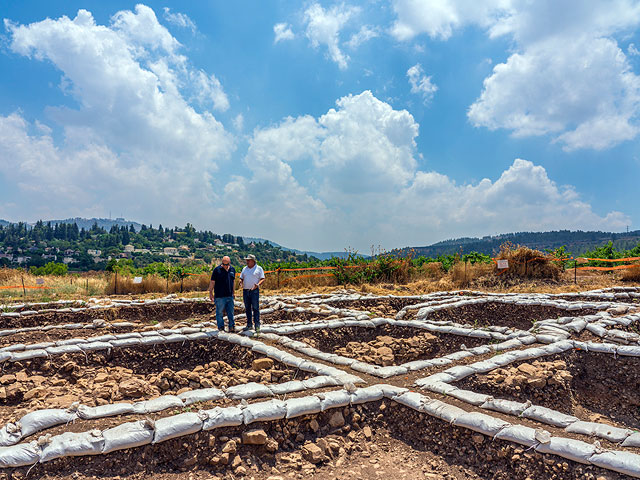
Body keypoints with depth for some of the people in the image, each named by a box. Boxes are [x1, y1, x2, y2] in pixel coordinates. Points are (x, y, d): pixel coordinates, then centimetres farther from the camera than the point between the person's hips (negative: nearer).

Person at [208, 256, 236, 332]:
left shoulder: (232, 269, 8)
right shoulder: (217, 270, -6)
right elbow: (212, 282, -3)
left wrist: (233, 292, 19)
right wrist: (210, 293, -3)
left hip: (230, 296, 4)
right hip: (220, 296, -4)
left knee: (230, 312, 8)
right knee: (220, 313, 3)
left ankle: (232, 327, 15)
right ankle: (221, 328, 11)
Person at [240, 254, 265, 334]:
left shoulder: (259, 268, 0)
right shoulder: (245, 269, 14)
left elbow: (262, 279, -4)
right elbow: (241, 278, 17)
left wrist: (258, 284, -22)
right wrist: (241, 282, -6)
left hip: (254, 291, -5)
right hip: (245, 291, 5)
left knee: (255, 308, -6)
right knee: (247, 308, 8)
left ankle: (257, 326, -4)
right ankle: (249, 325, 17)